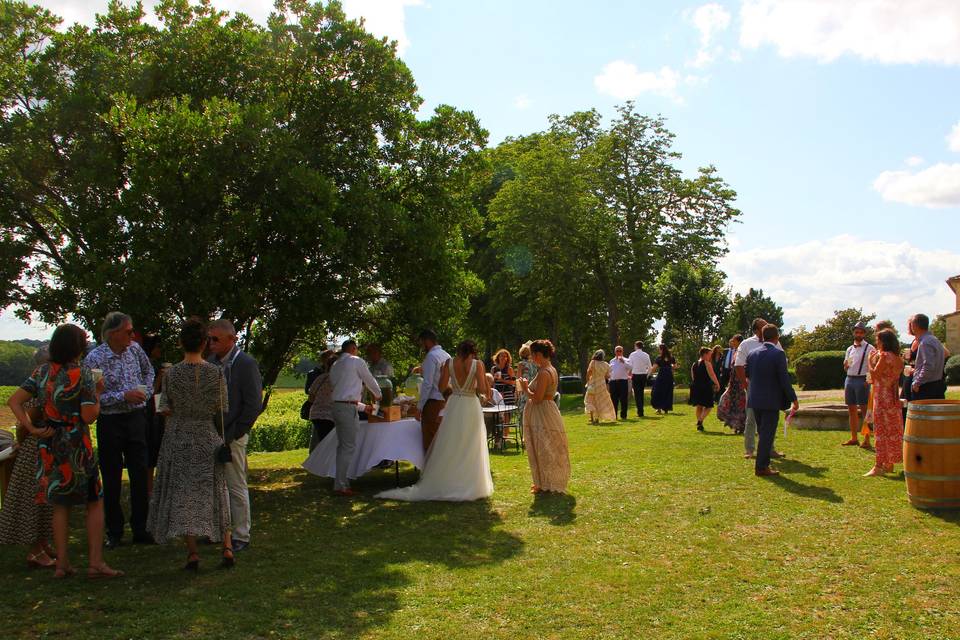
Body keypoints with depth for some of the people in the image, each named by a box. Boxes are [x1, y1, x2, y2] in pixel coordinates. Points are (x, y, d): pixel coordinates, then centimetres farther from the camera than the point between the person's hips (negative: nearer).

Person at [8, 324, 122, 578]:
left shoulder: (42, 372, 3)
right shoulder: (83, 374, -14)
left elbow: (14, 400, 0)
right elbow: (89, 416, -16)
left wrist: (32, 428, -3)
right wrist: (98, 394, 0)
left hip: (50, 446, 6)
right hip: (76, 446, -5)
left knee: (60, 504, 15)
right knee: (95, 502, 6)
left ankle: (62, 564, 19)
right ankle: (95, 563, 4)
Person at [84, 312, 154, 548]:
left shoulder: (135, 349, 2)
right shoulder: (94, 359, -12)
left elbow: (149, 371, 21)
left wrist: (145, 391, 5)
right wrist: (124, 396, -19)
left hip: (136, 418, 4)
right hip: (110, 422, -4)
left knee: (140, 475, 5)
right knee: (112, 480, 6)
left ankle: (140, 529, 16)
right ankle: (114, 533, 19)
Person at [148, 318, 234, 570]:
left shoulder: (172, 374, -10)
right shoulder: (216, 372, -9)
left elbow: (166, 410, -5)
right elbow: (222, 410, -3)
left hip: (179, 439, -1)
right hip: (208, 438, 1)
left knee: (183, 493, 7)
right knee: (215, 492, 14)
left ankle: (192, 552, 4)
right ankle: (227, 547, 9)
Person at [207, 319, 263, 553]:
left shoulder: (246, 364, -11)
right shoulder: (211, 362, 7)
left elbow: (254, 406, -13)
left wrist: (231, 435, -13)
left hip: (232, 437, -6)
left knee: (236, 487, 2)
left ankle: (241, 536, 13)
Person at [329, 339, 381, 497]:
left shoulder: (335, 365, 18)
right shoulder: (356, 361, -3)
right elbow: (370, 380, 6)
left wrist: (362, 406, 32)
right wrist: (377, 395, 27)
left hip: (336, 405, 8)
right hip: (348, 408, -8)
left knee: (342, 445, 12)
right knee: (348, 447, -7)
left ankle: (342, 482, 14)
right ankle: (340, 485, -9)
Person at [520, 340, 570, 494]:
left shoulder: (544, 373, -21)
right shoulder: (551, 369, 11)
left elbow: (537, 398, -25)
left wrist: (525, 388, -10)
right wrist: (529, 385, 12)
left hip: (542, 413, -10)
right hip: (548, 410, 10)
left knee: (544, 449, -1)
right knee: (546, 450, 17)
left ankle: (546, 485, 9)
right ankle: (544, 483, 26)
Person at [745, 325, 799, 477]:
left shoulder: (752, 354, 4)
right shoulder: (778, 354, -13)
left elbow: (746, 375, 11)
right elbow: (784, 379, -14)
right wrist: (793, 399, -6)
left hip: (755, 399, 6)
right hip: (771, 400, -6)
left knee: (763, 432, 18)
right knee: (767, 434, 1)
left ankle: (762, 463, 25)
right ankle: (761, 467, 3)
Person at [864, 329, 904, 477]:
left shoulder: (885, 356, -16)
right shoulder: (897, 357, 11)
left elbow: (875, 375, -15)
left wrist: (871, 361, -2)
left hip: (882, 397, -9)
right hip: (893, 397, 9)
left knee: (882, 430, -7)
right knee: (892, 430, 12)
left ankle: (879, 466, -6)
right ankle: (889, 464, 20)